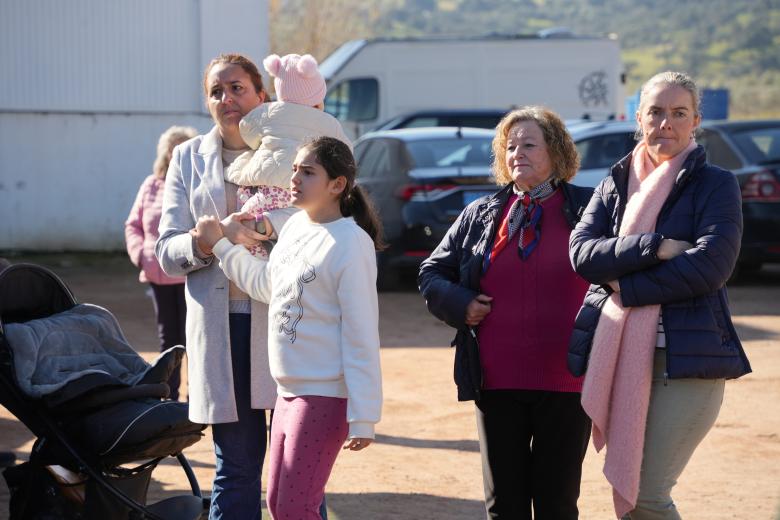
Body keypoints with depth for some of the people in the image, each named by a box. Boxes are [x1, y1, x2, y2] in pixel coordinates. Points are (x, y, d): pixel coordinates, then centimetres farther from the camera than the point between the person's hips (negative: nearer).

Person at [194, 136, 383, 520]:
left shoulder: (350, 244, -16)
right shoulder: (296, 226, 8)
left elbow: (361, 337, -17)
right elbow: (265, 285, 25)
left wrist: (362, 417, -18)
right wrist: (220, 245, 20)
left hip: (325, 396, -9)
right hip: (288, 391, 9)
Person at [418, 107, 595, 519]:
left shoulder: (586, 208, 2)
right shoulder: (481, 215, 11)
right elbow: (432, 273, 18)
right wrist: (460, 304, -1)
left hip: (565, 382, -3)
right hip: (497, 381, 3)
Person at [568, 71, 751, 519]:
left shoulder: (715, 184, 1)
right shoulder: (614, 186, 14)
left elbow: (710, 266, -13)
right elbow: (582, 253, -2)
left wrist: (626, 286, -9)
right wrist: (654, 247, -14)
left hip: (687, 359, -5)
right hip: (619, 356, 5)